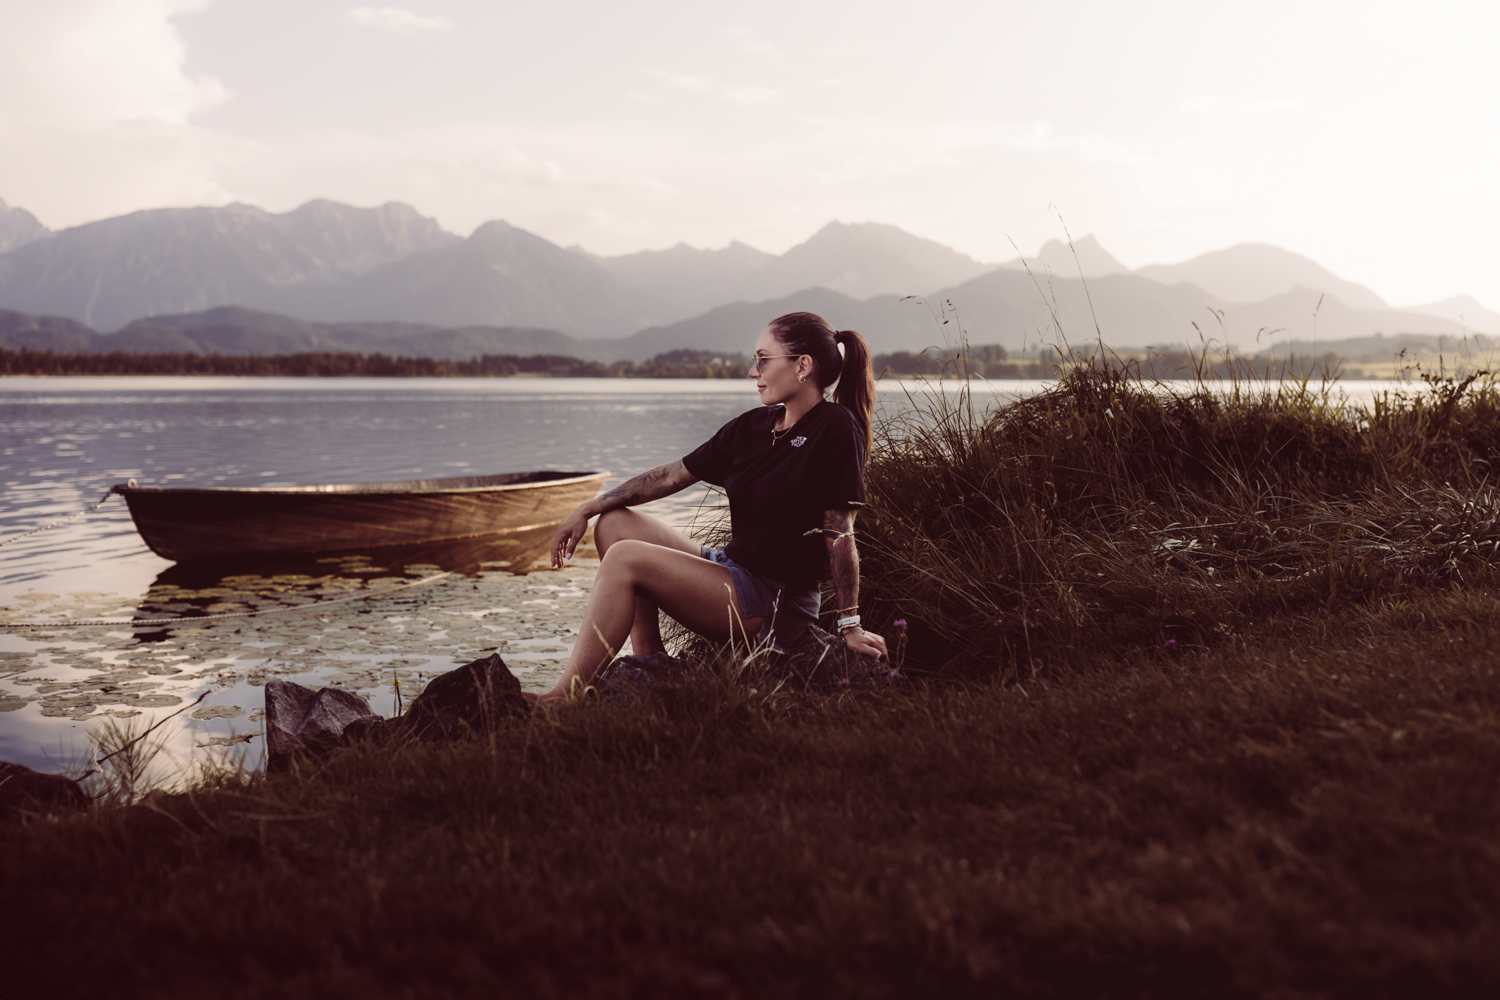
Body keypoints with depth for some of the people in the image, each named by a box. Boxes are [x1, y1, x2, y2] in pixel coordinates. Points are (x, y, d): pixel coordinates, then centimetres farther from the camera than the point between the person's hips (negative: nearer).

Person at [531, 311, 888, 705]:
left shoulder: (836, 428, -14)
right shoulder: (752, 426, 9)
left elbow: (839, 531, -16)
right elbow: (672, 475, 11)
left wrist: (850, 625, -14)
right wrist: (588, 509, 7)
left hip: (777, 603, -9)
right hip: (732, 567, 9)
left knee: (625, 558, -20)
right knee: (614, 524, 5)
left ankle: (564, 698, -17)